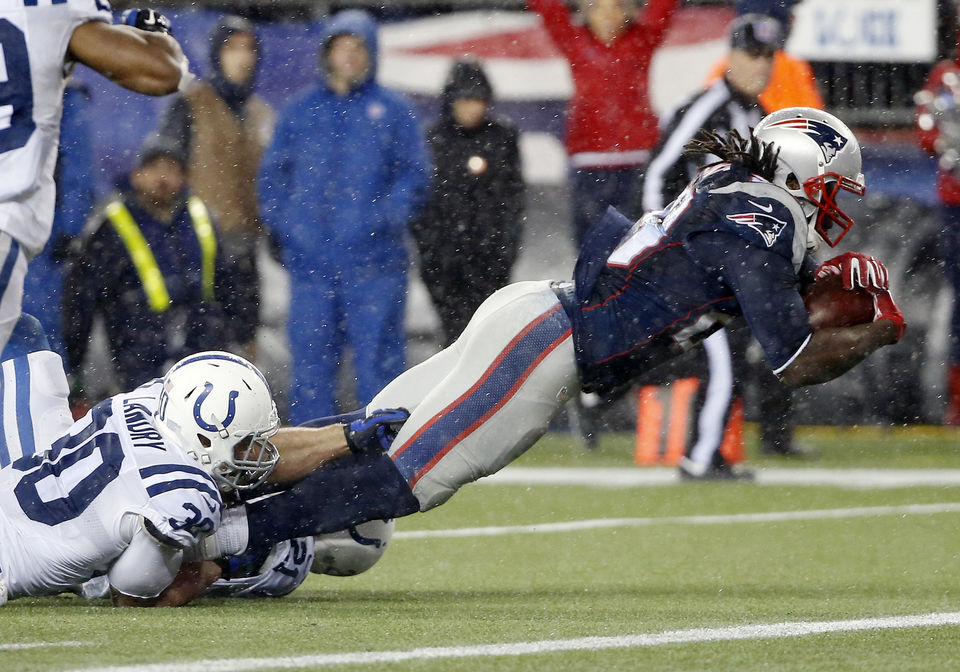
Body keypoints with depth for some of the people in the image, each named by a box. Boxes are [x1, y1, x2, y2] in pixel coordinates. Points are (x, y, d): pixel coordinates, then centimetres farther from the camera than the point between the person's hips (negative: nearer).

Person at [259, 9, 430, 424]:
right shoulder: (299, 111, 15)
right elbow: (273, 172, 16)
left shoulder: (393, 110, 8)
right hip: (309, 258, 3)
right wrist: (281, 222, 2)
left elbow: (415, 176, 5)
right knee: (309, 357, 1)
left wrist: (388, 216, -10)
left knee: (378, 355, -6)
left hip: (374, 260, -2)